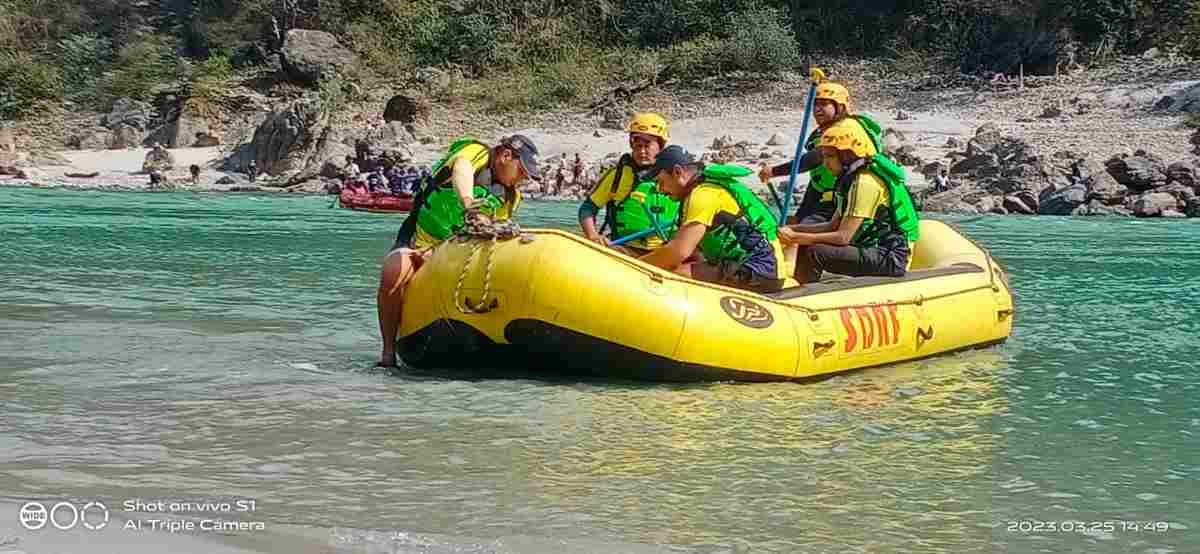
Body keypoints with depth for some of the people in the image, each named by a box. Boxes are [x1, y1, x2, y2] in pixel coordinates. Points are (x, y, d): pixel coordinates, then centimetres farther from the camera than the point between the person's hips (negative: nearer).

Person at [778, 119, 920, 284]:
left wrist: (796, 237, -18)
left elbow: (843, 237, -22)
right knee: (805, 246, 7)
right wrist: (793, 229, 2)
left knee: (813, 253, -23)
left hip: (890, 258, -10)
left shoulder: (865, 182, -17)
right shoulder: (853, 177, 14)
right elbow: (833, 226, 14)